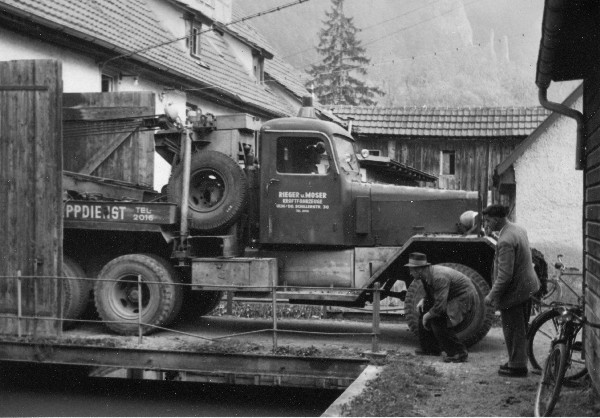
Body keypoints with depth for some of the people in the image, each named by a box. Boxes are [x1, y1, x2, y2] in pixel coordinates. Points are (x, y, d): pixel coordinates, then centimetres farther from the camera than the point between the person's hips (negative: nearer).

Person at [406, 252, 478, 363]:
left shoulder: (439, 277, -31)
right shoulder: (427, 276, -1)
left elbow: (440, 306, -34)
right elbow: (431, 295, 18)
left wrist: (427, 316, -18)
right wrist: (423, 300, -3)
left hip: (465, 297, -10)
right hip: (450, 296, 10)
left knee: (438, 320, -22)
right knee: (424, 309, 7)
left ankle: (459, 353, -10)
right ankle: (431, 348, 16)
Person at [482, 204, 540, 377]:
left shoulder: (505, 241, -27)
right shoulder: (519, 229, 5)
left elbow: (505, 274, -28)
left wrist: (492, 295, -17)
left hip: (514, 291, -10)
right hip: (527, 286, 10)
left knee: (513, 330, 4)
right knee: (521, 329, 20)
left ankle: (517, 367, 14)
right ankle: (518, 361, 33)